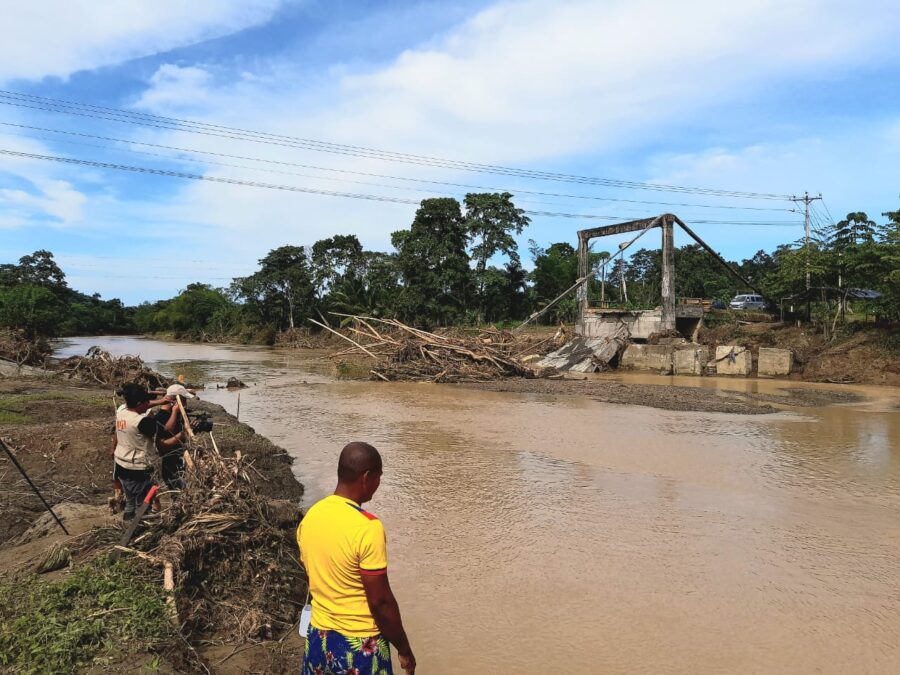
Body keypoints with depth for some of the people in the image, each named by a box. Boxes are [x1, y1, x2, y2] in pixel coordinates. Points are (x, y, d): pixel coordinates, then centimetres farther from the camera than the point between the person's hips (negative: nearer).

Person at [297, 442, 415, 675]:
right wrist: (404, 649, -8)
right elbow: (380, 602, -21)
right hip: (360, 645, -6)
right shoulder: (368, 528, -26)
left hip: (319, 637, 7)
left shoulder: (310, 517, -3)